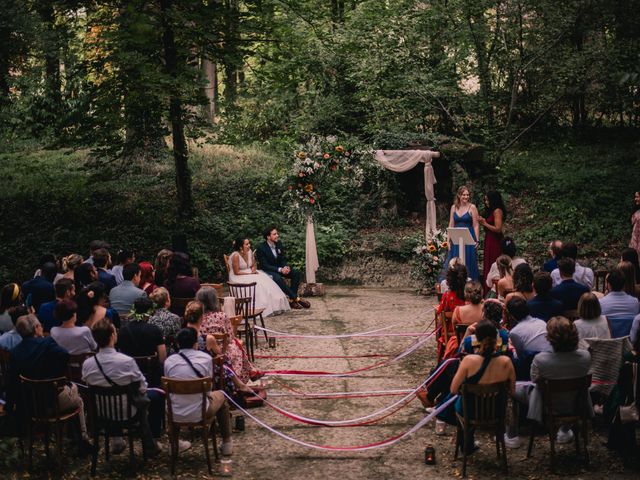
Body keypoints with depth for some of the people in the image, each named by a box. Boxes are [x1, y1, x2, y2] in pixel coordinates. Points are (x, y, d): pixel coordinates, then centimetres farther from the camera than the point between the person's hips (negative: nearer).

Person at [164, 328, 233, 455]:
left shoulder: (169, 361, -6)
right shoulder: (206, 358, -10)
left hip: (176, 416, 2)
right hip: (200, 414, -2)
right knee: (220, 396, 30)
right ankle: (227, 443, 35)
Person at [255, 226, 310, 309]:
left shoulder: (279, 244, 1)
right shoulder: (261, 248, -17)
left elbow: (283, 259, 9)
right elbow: (264, 266, -20)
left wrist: (286, 267, -15)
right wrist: (280, 270, -30)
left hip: (280, 268, 7)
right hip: (268, 271, -7)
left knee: (296, 273, -16)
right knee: (278, 278, -36)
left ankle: (291, 300, -18)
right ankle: (296, 298, -31)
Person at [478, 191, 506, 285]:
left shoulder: (497, 211, -13)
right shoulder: (490, 211, 15)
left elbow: (498, 229, -19)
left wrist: (485, 224, -13)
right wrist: (483, 222, 4)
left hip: (495, 242, -10)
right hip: (489, 241, 10)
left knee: (493, 265, -7)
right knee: (488, 264, 10)